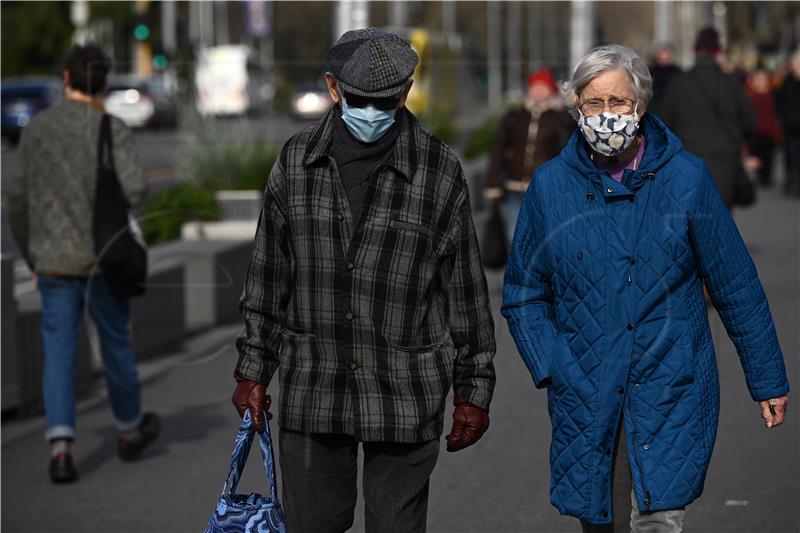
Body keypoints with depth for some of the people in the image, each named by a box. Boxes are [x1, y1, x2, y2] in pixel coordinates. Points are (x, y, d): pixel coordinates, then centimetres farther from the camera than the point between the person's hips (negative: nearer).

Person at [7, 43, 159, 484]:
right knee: (115, 343, 15)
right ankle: (130, 430, 34)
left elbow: (18, 199, 7)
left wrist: (30, 257, 18)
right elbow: (133, 192, -21)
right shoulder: (112, 129, -9)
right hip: (103, 259, -2)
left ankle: (60, 448, -11)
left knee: (59, 354, 3)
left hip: (54, 264, 2)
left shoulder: (36, 128, 4)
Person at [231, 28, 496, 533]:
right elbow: (268, 277, 10)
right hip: (311, 393, 2)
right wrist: (253, 371, 10)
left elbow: (467, 292, 0)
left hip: (406, 397, -2)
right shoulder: (297, 161, 2)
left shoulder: (440, 172, -5)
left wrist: (474, 391, 1)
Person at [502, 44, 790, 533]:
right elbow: (523, 294, 9)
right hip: (586, 398, 2)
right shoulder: (551, 185, 1)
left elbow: (737, 287, 3)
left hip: (672, 390, -2)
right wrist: (554, 370, -5)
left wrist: (769, 380, 6)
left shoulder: (684, 177, -3)